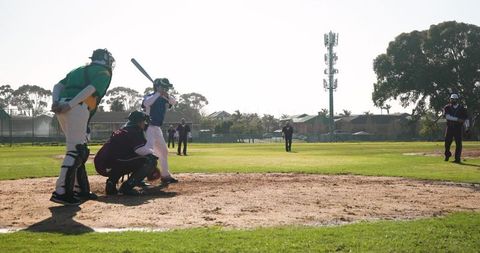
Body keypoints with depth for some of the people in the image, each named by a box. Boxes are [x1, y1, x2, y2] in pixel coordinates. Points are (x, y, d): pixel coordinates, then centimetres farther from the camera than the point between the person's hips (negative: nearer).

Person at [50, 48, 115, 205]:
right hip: (77, 109, -8)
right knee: (76, 150, -11)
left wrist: (55, 103, 3)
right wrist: (69, 105, -19)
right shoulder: (104, 73, 9)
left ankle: (81, 189, 17)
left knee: (80, 151, 15)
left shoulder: (79, 70, 31)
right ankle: (61, 192, -18)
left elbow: (57, 86, 19)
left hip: (62, 108, 8)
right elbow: (90, 89, -10)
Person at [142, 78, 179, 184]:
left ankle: (165, 175, 32)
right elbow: (146, 103, -33)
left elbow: (173, 102, 1)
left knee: (163, 151, 18)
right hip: (149, 127, -9)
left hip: (157, 128, 9)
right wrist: (158, 93, -26)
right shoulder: (150, 97, -12)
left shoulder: (164, 99, 10)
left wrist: (166, 95, -16)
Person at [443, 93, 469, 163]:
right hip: (449, 127, 0)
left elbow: (466, 118, 5)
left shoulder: (462, 108, 5)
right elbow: (446, 116, -15)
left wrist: (467, 126, -12)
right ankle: (447, 155, 28)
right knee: (447, 142, 3)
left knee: (458, 143, -4)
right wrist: (457, 119, -22)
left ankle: (457, 158, 3)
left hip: (458, 128, 0)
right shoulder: (447, 107, 2)